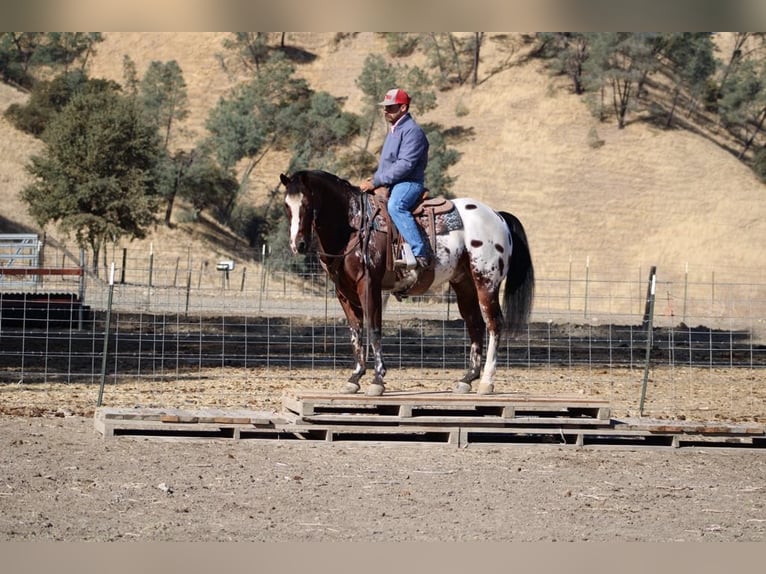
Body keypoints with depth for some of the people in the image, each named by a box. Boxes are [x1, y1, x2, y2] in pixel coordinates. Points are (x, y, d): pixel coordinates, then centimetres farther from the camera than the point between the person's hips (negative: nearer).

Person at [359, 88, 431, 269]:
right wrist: (374, 178, 10)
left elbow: (404, 165, -22)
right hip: (390, 184, 11)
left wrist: (377, 182, -22)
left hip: (409, 183, -11)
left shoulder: (412, 131, -12)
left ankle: (420, 253, -44)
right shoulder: (393, 131, 20)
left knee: (395, 206, -38)